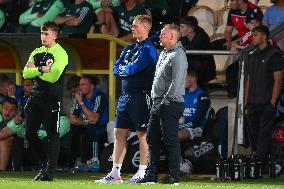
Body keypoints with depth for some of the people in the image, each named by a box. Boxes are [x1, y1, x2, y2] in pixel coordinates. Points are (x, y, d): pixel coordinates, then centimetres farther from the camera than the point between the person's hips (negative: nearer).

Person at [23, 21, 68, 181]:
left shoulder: (61, 54, -6)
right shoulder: (36, 53, 15)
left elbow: (53, 76, -17)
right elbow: (26, 73, 3)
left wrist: (35, 70, -6)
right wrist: (41, 69, -12)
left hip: (52, 99, -7)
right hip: (36, 96, 7)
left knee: (52, 135, -5)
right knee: (30, 134, 7)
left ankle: (50, 171, -4)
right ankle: (46, 163, 23)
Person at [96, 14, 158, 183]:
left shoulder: (148, 49, -8)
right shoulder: (129, 48, 18)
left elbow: (134, 69, -18)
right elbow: (116, 69, 11)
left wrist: (124, 69, 1)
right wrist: (129, 70, -6)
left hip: (141, 96, -8)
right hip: (126, 96, 8)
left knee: (142, 134, -4)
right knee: (120, 133, 7)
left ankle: (142, 173, -1)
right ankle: (115, 173, 9)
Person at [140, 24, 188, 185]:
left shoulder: (178, 56, -13)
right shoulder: (164, 53, 18)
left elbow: (176, 82, -20)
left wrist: (166, 101, -18)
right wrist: (156, 100, 17)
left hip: (171, 104, -10)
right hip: (157, 104, 10)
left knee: (171, 140, -7)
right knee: (152, 139, 10)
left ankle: (174, 176, -4)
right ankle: (152, 175, 15)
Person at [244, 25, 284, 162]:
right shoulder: (252, 56, 17)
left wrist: (273, 102, -14)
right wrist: (246, 102, 13)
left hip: (266, 104, -7)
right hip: (252, 105, 7)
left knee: (265, 134, -8)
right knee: (253, 134, 10)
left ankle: (261, 161, -9)